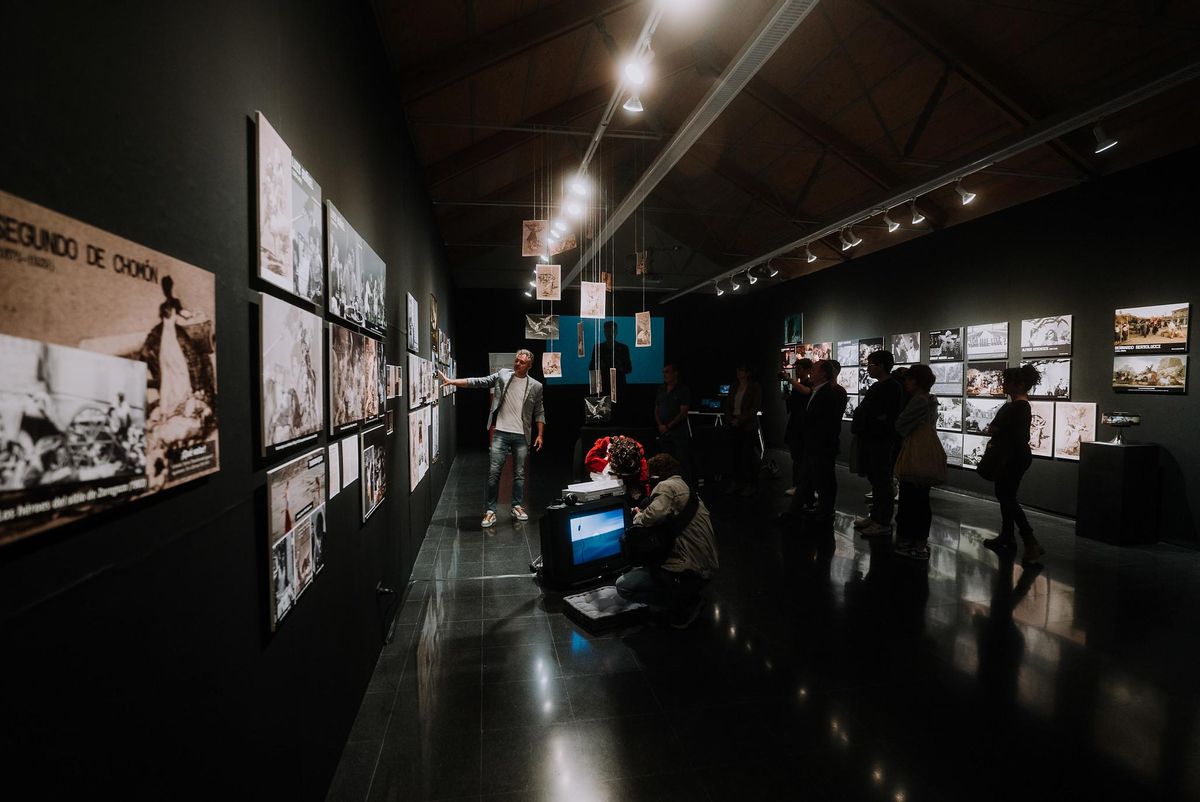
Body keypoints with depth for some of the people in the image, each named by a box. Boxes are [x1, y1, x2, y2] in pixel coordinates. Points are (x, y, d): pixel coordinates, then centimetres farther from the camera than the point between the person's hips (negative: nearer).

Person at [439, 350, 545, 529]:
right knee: (493, 472, -3)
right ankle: (491, 511, 5)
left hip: (522, 436, 1)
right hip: (501, 433, 0)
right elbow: (478, 382, -1)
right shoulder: (502, 375, 2)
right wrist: (451, 381, -9)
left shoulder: (535, 386, 3)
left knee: (519, 473, 9)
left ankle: (518, 507, 24)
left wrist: (540, 435, 3)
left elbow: (539, 413, 8)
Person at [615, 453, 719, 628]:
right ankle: (689, 600, 15)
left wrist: (638, 517, -7)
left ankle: (683, 607, -2)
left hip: (689, 571, -10)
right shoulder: (686, 488, 20)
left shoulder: (666, 486, -10)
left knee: (623, 586, -7)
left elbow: (653, 517, -29)